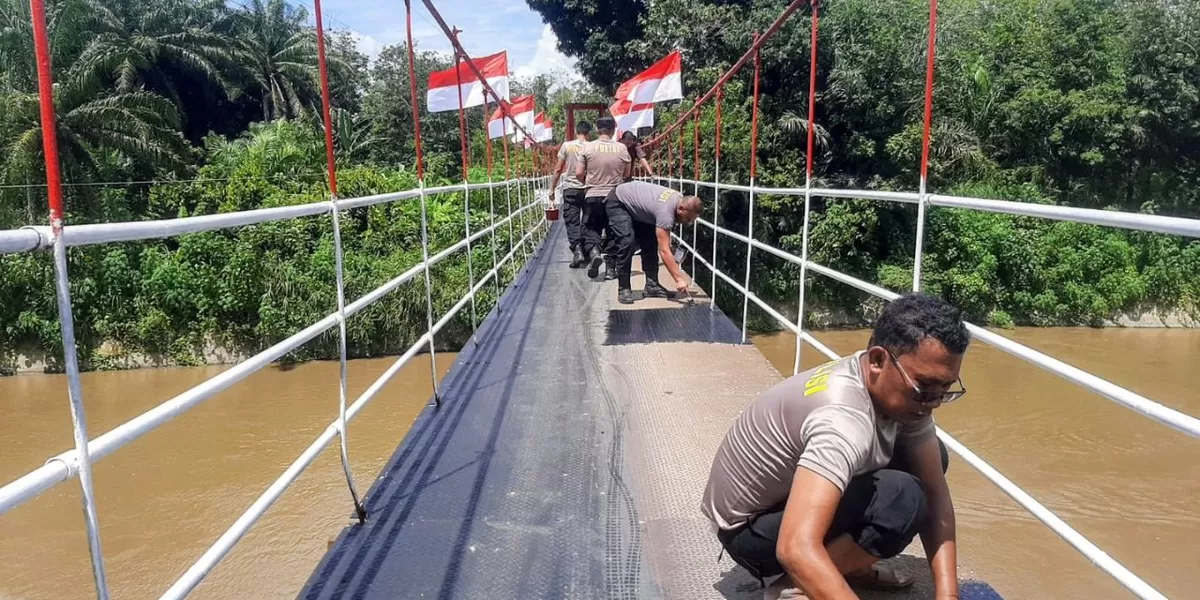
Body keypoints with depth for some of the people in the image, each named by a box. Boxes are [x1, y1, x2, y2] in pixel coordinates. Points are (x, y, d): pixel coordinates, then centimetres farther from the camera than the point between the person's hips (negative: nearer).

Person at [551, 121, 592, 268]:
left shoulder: (567, 146, -2)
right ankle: (585, 251, 19)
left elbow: (558, 169, 1)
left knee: (572, 222, -1)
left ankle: (577, 249, -18)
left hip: (570, 189, -1)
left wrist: (552, 187, 10)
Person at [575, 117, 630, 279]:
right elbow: (626, 174, 8)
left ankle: (593, 252, -18)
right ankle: (610, 268, 11)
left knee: (590, 229, 10)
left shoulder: (587, 147, -5)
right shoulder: (621, 148, -1)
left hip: (593, 196, -1)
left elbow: (578, 174, -4)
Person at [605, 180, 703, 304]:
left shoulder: (681, 200, -10)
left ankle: (652, 285, 3)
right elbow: (664, 251, -39)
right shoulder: (665, 211, -37)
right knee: (626, 243, -24)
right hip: (618, 202, -9)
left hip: (635, 205, 9)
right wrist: (679, 279, -40)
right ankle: (623, 289, -15)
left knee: (650, 243, 1)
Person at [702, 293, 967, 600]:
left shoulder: (906, 392, -9)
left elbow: (935, 492, -7)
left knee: (932, 458, 4)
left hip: (790, 491, 9)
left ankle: (847, 565, 8)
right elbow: (796, 549, -46)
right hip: (748, 529, -8)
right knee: (902, 499, -28)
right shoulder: (843, 417, -37)